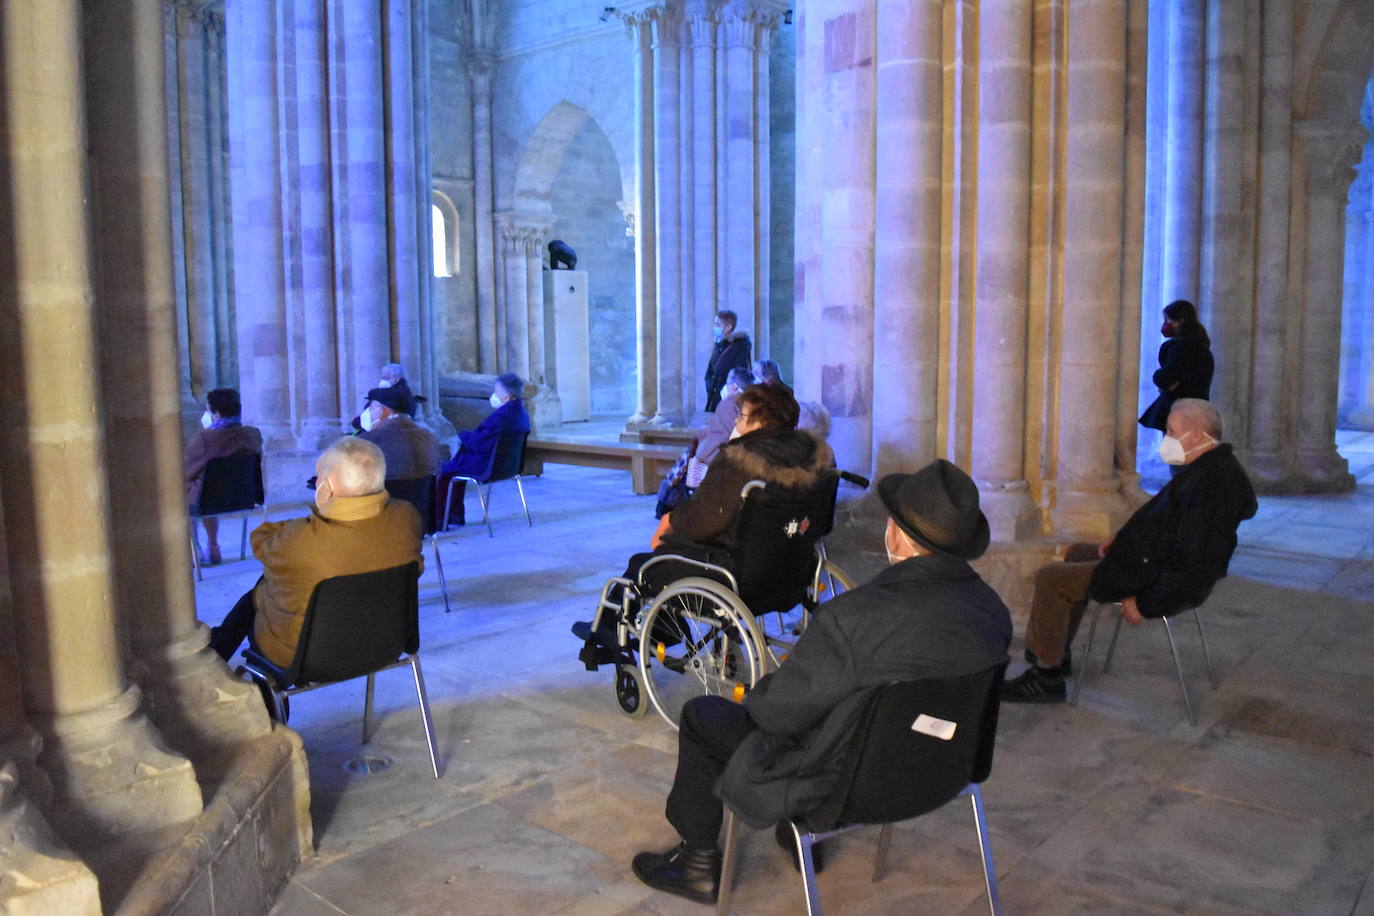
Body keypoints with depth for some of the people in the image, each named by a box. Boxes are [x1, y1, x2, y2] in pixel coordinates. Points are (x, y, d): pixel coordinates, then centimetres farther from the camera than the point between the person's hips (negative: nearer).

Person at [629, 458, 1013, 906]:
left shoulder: (854, 617, -35)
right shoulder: (992, 609, -13)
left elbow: (779, 713, -23)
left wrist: (755, 696, 2)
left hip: (841, 783, -6)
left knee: (701, 715, 15)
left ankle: (699, 862, 32)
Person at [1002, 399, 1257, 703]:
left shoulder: (1211, 483, -27)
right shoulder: (1209, 469, 8)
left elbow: (1195, 566, -31)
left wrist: (1146, 604, -24)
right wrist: (1123, 538, 12)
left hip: (1158, 581, -11)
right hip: (1156, 564, 11)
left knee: (1051, 578, -12)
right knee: (1079, 553, 26)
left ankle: (1046, 677, -1)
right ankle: (1055, 653, 30)